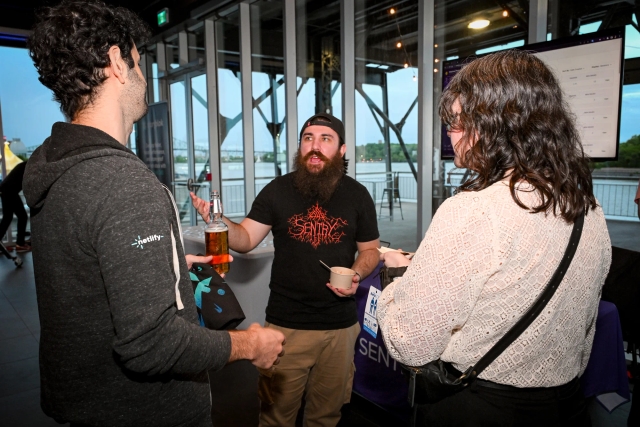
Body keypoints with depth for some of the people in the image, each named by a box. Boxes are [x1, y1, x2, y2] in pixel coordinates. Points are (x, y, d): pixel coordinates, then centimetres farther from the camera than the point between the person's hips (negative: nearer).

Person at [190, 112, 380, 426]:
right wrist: (217, 218, -24)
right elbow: (245, 240, -4)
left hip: (340, 325, 2)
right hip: (286, 324, -1)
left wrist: (357, 274, -13)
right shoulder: (278, 190, -4)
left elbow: (370, 249, 8)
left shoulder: (357, 195, -1)